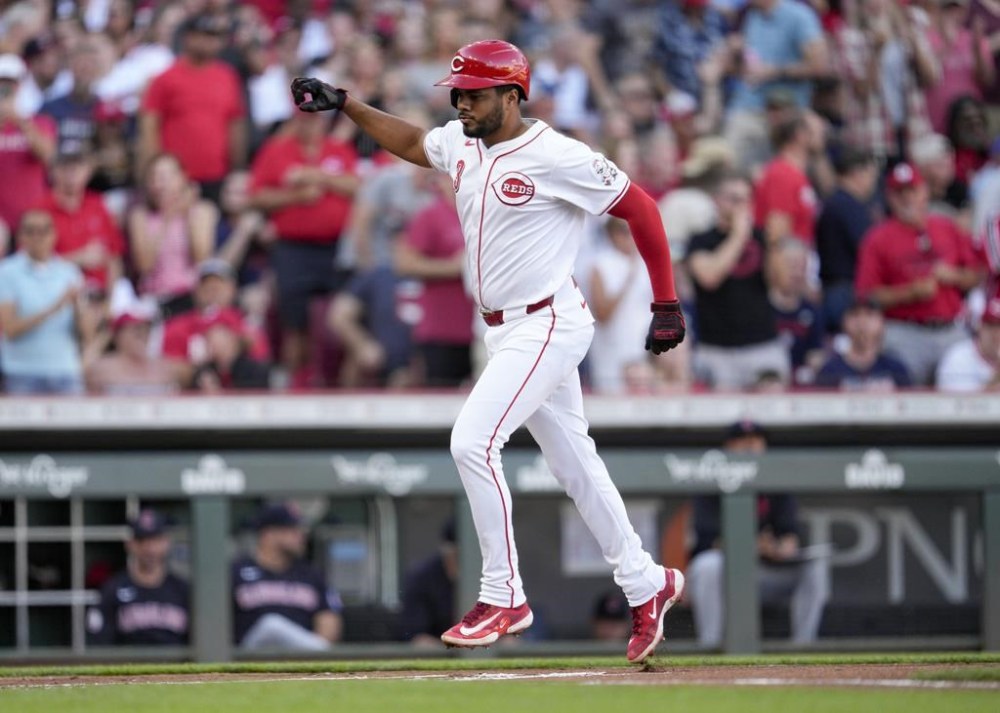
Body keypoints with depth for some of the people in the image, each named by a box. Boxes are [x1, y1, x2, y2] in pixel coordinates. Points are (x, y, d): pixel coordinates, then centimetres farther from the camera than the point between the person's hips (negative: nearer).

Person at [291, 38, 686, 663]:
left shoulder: (555, 156, -17)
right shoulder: (462, 143, 6)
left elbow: (638, 207, -11)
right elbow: (412, 142, 27)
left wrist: (667, 303, -11)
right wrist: (343, 104, 16)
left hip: (549, 325, -8)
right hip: (506, 330, 8)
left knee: (473, 441, -19)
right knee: (573, 463, 14)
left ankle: (504, 598, -12)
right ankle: (646, 584, 27)